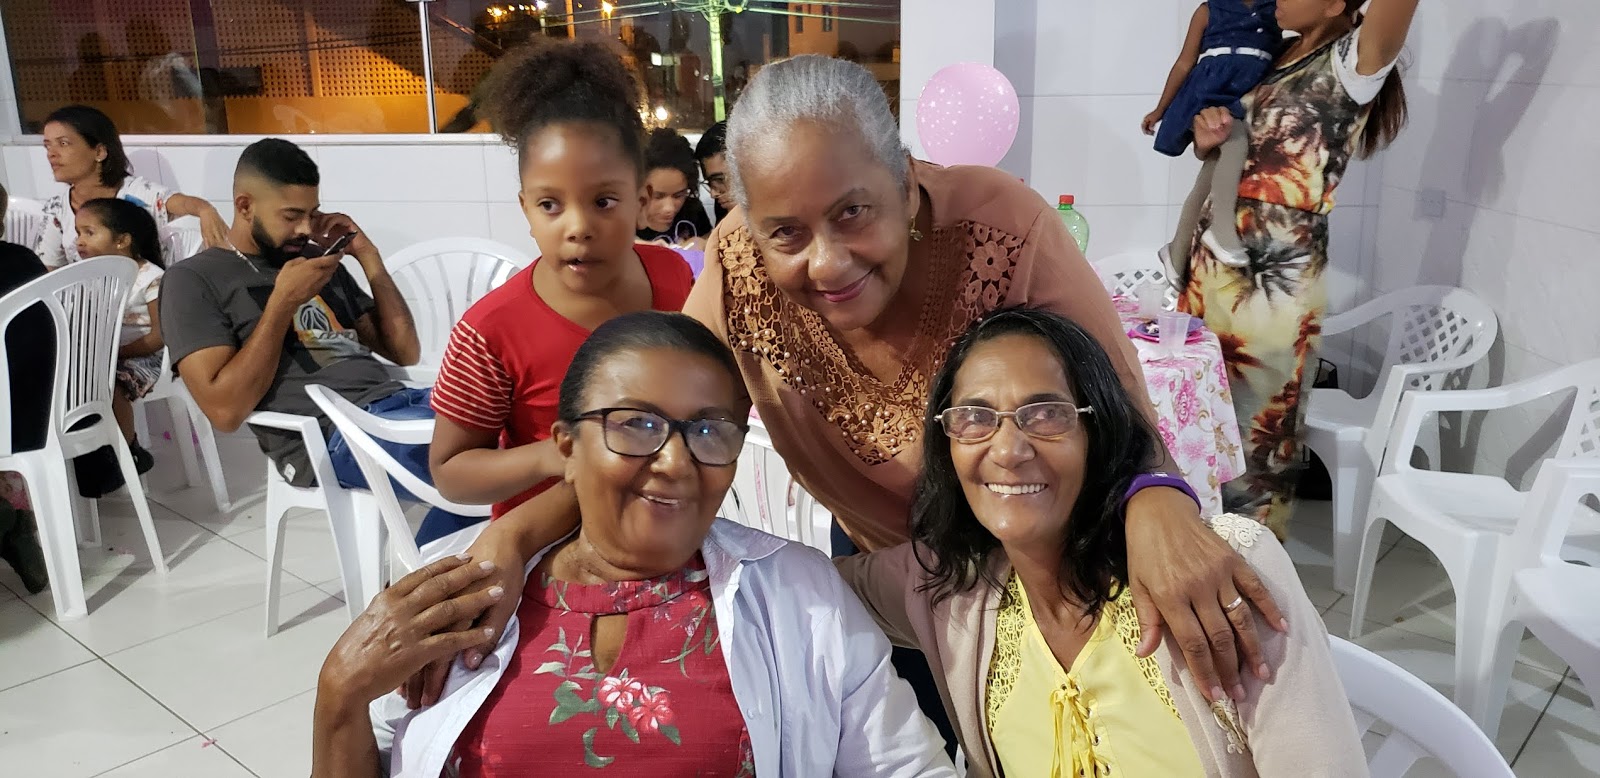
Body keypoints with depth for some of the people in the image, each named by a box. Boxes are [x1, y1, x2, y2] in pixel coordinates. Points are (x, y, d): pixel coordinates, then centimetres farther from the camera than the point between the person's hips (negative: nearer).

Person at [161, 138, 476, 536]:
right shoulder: (193, 279, 5)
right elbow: (225, 410, -8)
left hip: (396, 401, 8)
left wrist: (368, 256, 13)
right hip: (330, 436, -7)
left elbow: (405, 351, 20)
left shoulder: (316, 261, 22)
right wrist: (283, 301, -7)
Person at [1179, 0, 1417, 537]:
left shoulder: (1352, 63, -10)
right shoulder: (1271, 55, 12)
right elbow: (1213, 150, 20)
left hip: (1276, 274, -7)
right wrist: (1207, 135, -2)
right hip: (1214, 256, 7)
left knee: (1255, 415, 5)